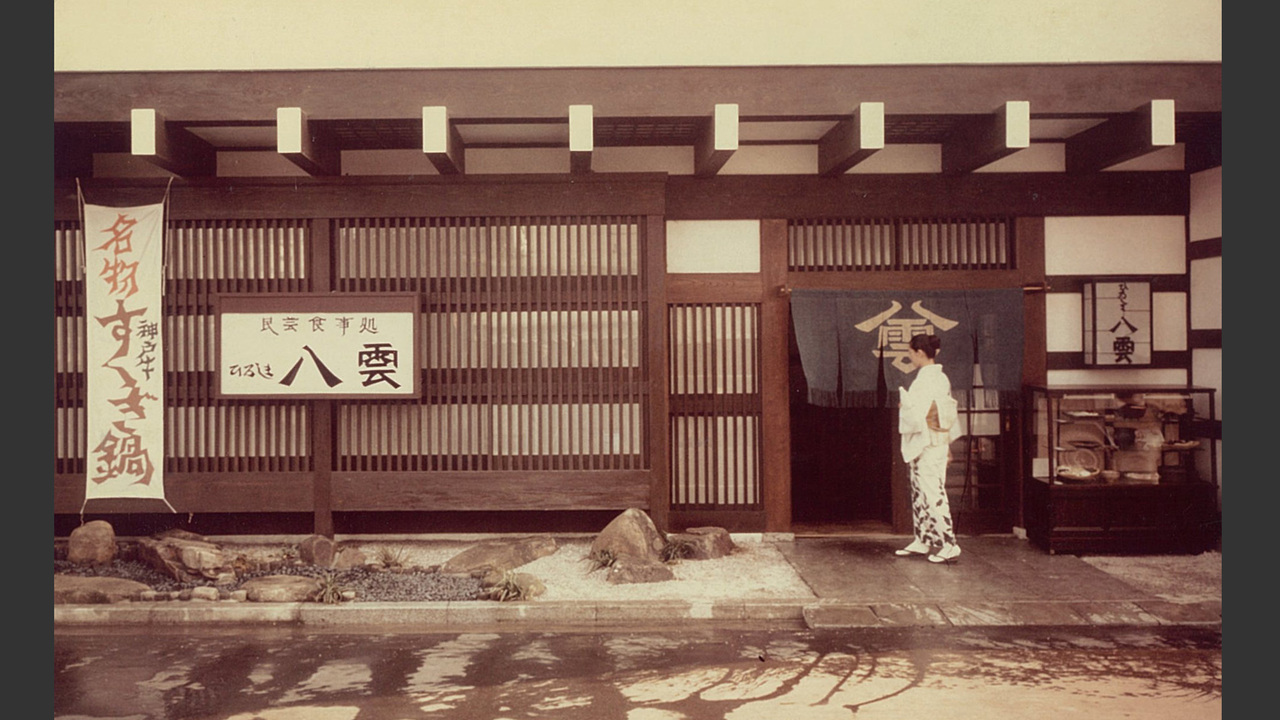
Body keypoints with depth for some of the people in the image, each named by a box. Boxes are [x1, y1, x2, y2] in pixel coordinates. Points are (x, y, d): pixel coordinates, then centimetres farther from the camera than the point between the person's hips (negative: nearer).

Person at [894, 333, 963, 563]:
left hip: (927, 446, -10)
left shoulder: (925, 380, -19)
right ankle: (922, 540, 24)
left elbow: (919, 414, -24)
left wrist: (903, 403, -4)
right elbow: (948, 412, 15)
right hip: (938, 442, 10)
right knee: (920, 491, 16)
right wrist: (948, 446, 19)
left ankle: (949, 544, 0)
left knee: (932, 492, -4)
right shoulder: (940, 377, 10)